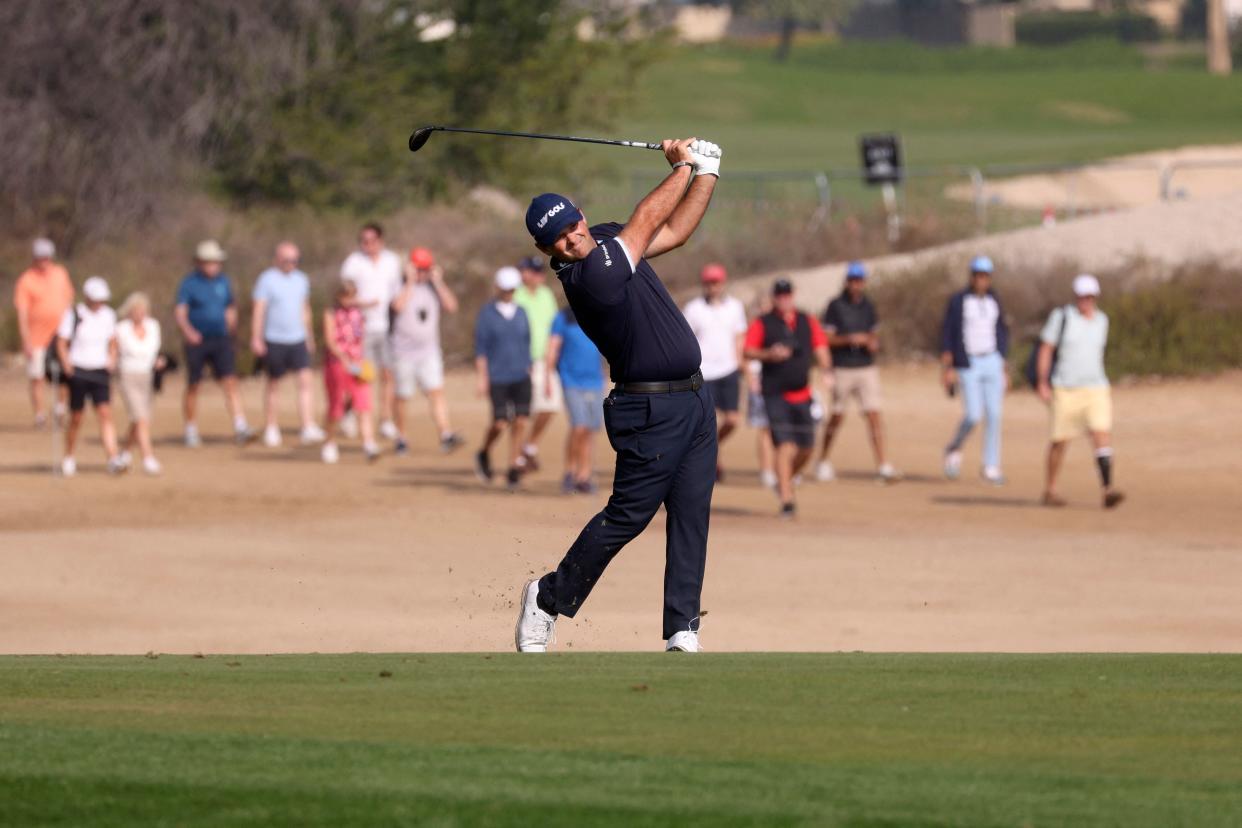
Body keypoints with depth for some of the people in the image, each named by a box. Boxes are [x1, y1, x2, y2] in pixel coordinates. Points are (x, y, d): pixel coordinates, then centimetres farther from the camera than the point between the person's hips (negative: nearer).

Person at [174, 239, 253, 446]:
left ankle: (240, 428, -17)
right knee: (193, 386, 5)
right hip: (197, 341, -3)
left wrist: (230, 331, 12)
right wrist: (187, 330, -30)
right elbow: (179, 311, -12)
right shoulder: (190, 282, -5)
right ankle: (191, 431, 18)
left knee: (230, 383, -10)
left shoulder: (223, 282, 8)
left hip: (221, 340, 3)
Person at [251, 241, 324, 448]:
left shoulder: (301, 280, 11)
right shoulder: (267, 279, -5)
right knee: (273, 384, 6)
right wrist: (256, 338, -14)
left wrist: (308, 336, 25)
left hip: (298, 339, 4)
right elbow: (258, 310, -8)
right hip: (274, 341, -4)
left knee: (305, 381, -9)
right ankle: (271, 429, 19)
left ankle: (309, 429, -15)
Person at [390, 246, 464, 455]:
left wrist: (438, 282, -7)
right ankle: (401, 437, 21)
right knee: (402, 397, 5)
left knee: (436, 391, -11)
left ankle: (445, 435, -19)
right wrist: (411, 281, -18)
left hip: (429, 353, 2)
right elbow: (399, 306, -25)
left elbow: (451, 306, -5)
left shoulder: (434, 288, 7)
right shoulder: (401, 288, -4)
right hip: (404, 353, -2)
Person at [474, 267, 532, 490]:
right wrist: (482, 378, -9)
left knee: (520, 422, -5)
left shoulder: (521, 314, 10)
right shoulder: (486, 314, -1)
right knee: (499, 423, -7)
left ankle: (514, 469, 0)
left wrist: (528, 374, 14)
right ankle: (484, 454, 21)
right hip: (498, 378, -3)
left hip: (521, 378, 3)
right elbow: (481, 348, -3)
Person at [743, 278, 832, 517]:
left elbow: (820, 347, 9)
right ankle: (786, 499, -14)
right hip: (775, 395, -4)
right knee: (785, 445, -14)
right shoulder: (762, 324, 1)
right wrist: (769, 354, -25)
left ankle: (784, 481, 35)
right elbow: (748, 351, -6)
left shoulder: (807, 322, 11)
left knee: (806, 448, 8)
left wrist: (826, 371, -9)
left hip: (802, 394, 4)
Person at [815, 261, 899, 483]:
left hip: (866, 368, 3)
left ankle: (883, 466, -12)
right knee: (837, 417, 7)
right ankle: (823, 462, 26)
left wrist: (873, 343, -4)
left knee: (874, 415, -7)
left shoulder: (867, 306, 9)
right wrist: (849, 339, -22)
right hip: (842, 369, -3)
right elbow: (826, 339, -7)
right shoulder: (836, 306, -4)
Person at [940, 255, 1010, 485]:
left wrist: (1004, 370, 11)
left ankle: (991, 467, 3)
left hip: (992, 362, 4)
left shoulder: (994, 302, 9)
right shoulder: (958, 301, -4)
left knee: (993, 415, -2)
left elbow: (1002, 333, 15)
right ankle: (954, 449, 17)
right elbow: (947, 334, -4)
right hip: (967, 365, -4)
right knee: (973, 416, -11)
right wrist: (947, 368, -11)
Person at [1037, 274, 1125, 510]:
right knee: (1060, 441, 4)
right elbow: (1045, 349, -3)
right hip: (1065, 390, -3)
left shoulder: (1101, 320, 9)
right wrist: (1043, 384, -9)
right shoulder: (1062, 317, -5)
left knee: (1102, 435, -13)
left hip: (1096, 387, 3)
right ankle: (1050, 490, 21)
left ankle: (1107, 490, -21)